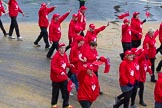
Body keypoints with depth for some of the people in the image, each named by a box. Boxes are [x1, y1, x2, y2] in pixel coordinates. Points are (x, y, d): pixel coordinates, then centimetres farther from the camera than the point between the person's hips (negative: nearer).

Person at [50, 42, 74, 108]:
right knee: (56, 91, 10)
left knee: (66, 91, 9)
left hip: (64, 77, 6)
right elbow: (53, 67, -24)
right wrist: (60, 72, -33)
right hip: (56, 77, -6)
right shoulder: (56, 56, -22)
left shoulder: (65, 55, 2)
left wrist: (70, 65, -8)